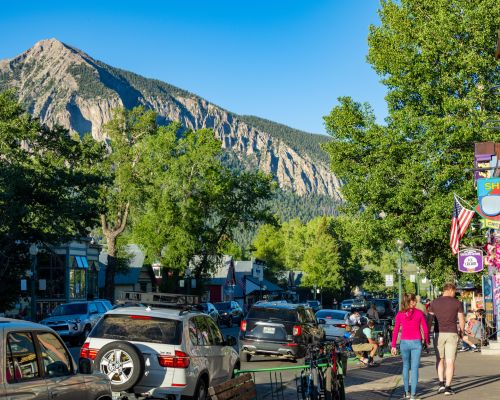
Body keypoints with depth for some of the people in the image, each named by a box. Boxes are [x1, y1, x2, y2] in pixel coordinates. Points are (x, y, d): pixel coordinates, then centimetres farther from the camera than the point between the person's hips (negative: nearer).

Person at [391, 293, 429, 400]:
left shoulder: (400, 314, -1)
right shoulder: (419, 313, -3)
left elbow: (395, 331, -1)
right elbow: (425, 329, -2)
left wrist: (393, 346, 3)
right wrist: (427, 341, 12)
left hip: (404, 343, 1)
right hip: (416, 343, -1)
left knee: (406, 366, 18)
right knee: (414, 368, 2)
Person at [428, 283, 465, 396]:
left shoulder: (434, 303, 2)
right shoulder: (457, 303, -1)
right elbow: (462, 320, 2)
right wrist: (461, 331, 20)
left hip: (438, 334, 1)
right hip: (452, 334, -1)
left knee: (440, 359, 16)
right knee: (450, 361, 3)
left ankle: (441, 383, 3)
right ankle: (448, 387, 1)